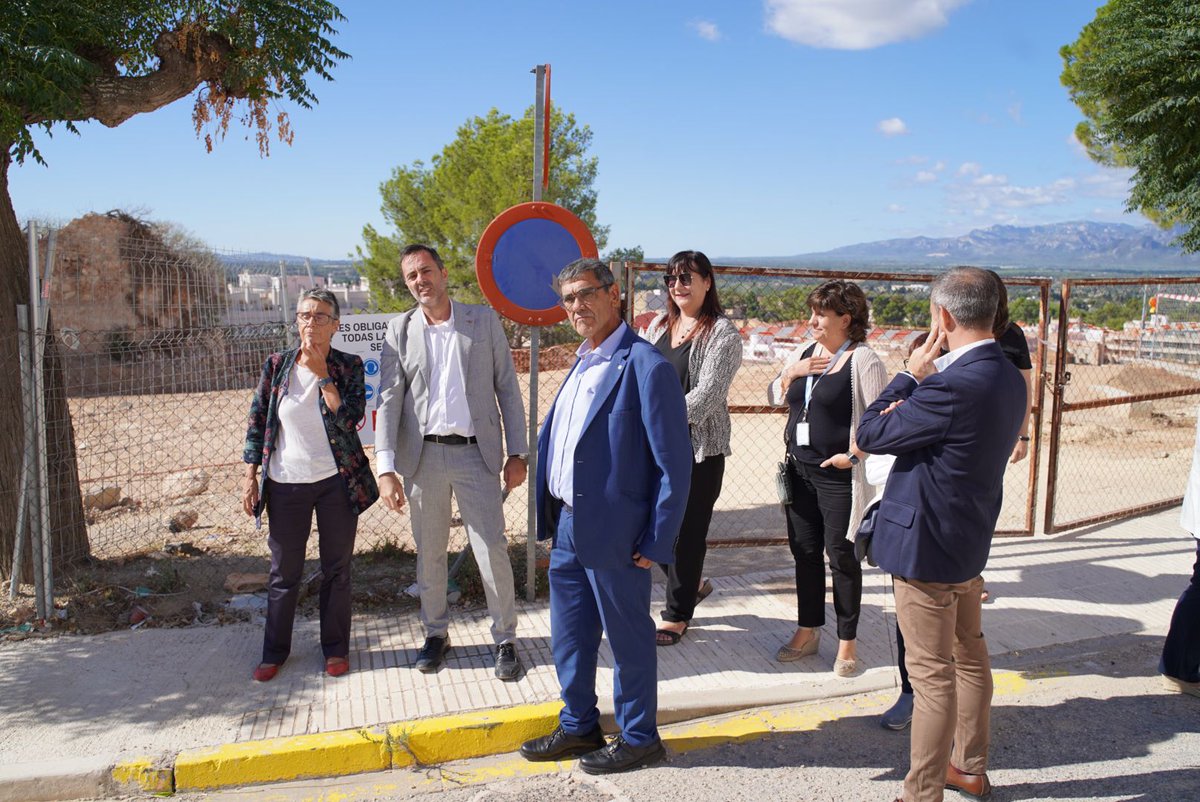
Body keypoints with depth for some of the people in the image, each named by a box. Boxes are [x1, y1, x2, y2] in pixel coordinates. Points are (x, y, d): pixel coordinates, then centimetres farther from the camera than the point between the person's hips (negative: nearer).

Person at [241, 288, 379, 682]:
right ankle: (275, 651, 27)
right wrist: (250, 476, 1)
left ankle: (336, 648, 24)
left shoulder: (348, 366, -3)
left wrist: (322, 374, -17)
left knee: (336, 569, 9)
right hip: (285, 485, 1)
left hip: (336, 482, -1)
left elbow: (350, 420, -16)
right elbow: (257, 421, 4)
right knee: (284, 572, 11)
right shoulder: (277, 364, 1)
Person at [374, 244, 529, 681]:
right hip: (422, 454, 2)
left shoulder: (483, 321, 2)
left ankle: (505, 640, 15)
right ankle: (436, 633, 31)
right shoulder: (400, 330, 4)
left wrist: (517, 452, -2)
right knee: (429, 553, 12)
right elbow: (389, 400, -2)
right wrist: (386, 468, -11)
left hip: (476, 453, -1)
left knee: (493, 550, -1)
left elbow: (507, 388, 3)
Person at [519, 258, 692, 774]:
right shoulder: (582, 365, 12)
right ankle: (578, 727, 38)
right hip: (567, 529, 8)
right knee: (568, 639, 19)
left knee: (629, 642, 10)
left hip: (614, 535, -8)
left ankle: (639, 740, 29)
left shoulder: (646, 366, -15)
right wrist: (549, 519, 12)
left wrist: (657, 541, -16)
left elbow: (674, 464, -17)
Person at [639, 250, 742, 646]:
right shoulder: (658, 326, 11)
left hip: (699, 446, -6)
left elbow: (708, 393, -17)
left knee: (687, 530, 4)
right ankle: (693, 584, 37)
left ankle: (678, 616, 21)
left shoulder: (722, 332, -7)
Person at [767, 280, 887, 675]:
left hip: (839, 476, -7)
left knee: (841, 557, 3)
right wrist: (791, 373, -2)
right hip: (799, 471, 7)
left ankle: (847, 642, 17)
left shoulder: (863, 361, -12)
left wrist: (853, 455, -18)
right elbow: (774, 397, 15)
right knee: (805, 554, 14)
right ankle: (807, 631, 28)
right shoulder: (802, 354, 10)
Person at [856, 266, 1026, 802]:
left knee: (932, 677, 2)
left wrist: (911, 375, -9)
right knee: (969, 657, 22)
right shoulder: (1009, 379, 3)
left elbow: (869, 434, -17)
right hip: (970, 540, 10)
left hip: (926, 544, -10)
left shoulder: (953, 385, -27)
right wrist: (920, 389, -9)